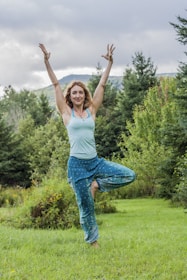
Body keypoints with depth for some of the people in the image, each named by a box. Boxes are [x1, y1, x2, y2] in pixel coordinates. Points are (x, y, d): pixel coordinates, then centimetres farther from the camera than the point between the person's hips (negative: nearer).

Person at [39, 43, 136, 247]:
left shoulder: (91, 110, 9)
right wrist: (47, 62, -5)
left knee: (129, 175, -9)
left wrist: (109, 63, 4)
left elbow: (102, 84, 8)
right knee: (86, 206, 1)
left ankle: (96, 184, 7)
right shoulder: (67, 113, 3)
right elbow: (56, 84, -1)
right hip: (77, 163, -3)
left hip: (95, 161, 4)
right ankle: (93, 241, 17)